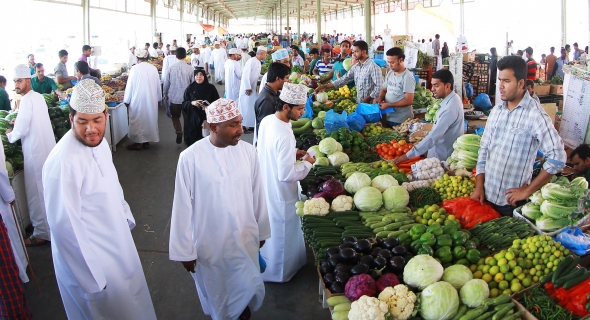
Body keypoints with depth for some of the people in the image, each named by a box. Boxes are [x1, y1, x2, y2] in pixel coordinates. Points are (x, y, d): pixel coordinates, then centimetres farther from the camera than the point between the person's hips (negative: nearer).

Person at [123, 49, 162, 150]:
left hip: (137, 100, -4)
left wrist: (127, 100, 2)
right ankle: (147, 141, 19)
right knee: (149, 119, 12)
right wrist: (158, 98, 20)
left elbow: (130, 85, -7)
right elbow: (158, 85, 6)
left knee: (138, 120, 4)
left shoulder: (135, 69, -11)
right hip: (151, 100, 4)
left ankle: (138, 143, 7)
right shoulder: (153, 69, -2)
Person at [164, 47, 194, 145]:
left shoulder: (171, 68, -8)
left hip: (174, 97, 1)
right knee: (187, 118, 15)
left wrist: (165, 94, 17)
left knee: (175, 116, 17)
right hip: (187, 97, -1)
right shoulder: (190, 68, -11)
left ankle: (178, 132, -2)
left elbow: (166, 83, 0)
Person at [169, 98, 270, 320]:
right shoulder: (190, 158, -21)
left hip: (245, 239, 2)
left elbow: (257, 195, 1)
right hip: (210, 242, -2)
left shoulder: (248, 151, -11)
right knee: (216, 292, 19)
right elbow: (183, 206, -13)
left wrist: (262, 231, 11)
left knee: (249, 287, 16)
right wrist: (185, 250, -7)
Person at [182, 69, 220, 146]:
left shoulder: (211, 88, 0)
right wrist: (191, 103, -16)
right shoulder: (189, 88, 3)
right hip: (193, 119, 1)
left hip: (208, 119, -1)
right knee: (193, 139, -2)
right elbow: (184, 104, 6)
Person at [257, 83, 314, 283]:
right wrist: (307, 163, -17)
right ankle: (278, 273, 34)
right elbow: (287, 174, -31)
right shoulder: (284, 135, -33)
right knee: (281, 234, 14)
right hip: (280, 195, -9)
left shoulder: (267, 121, -5)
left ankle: (268, 265, 50)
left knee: (270, 231, 28)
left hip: (266, 185, 9)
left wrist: (293, 153, 4)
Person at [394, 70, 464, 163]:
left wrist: (408, 155, -35)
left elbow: (433, 137, -34)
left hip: (443, 158, -9)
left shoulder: (450, 107, -29)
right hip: (441, 152, 9)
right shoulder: (451, 99, 3)